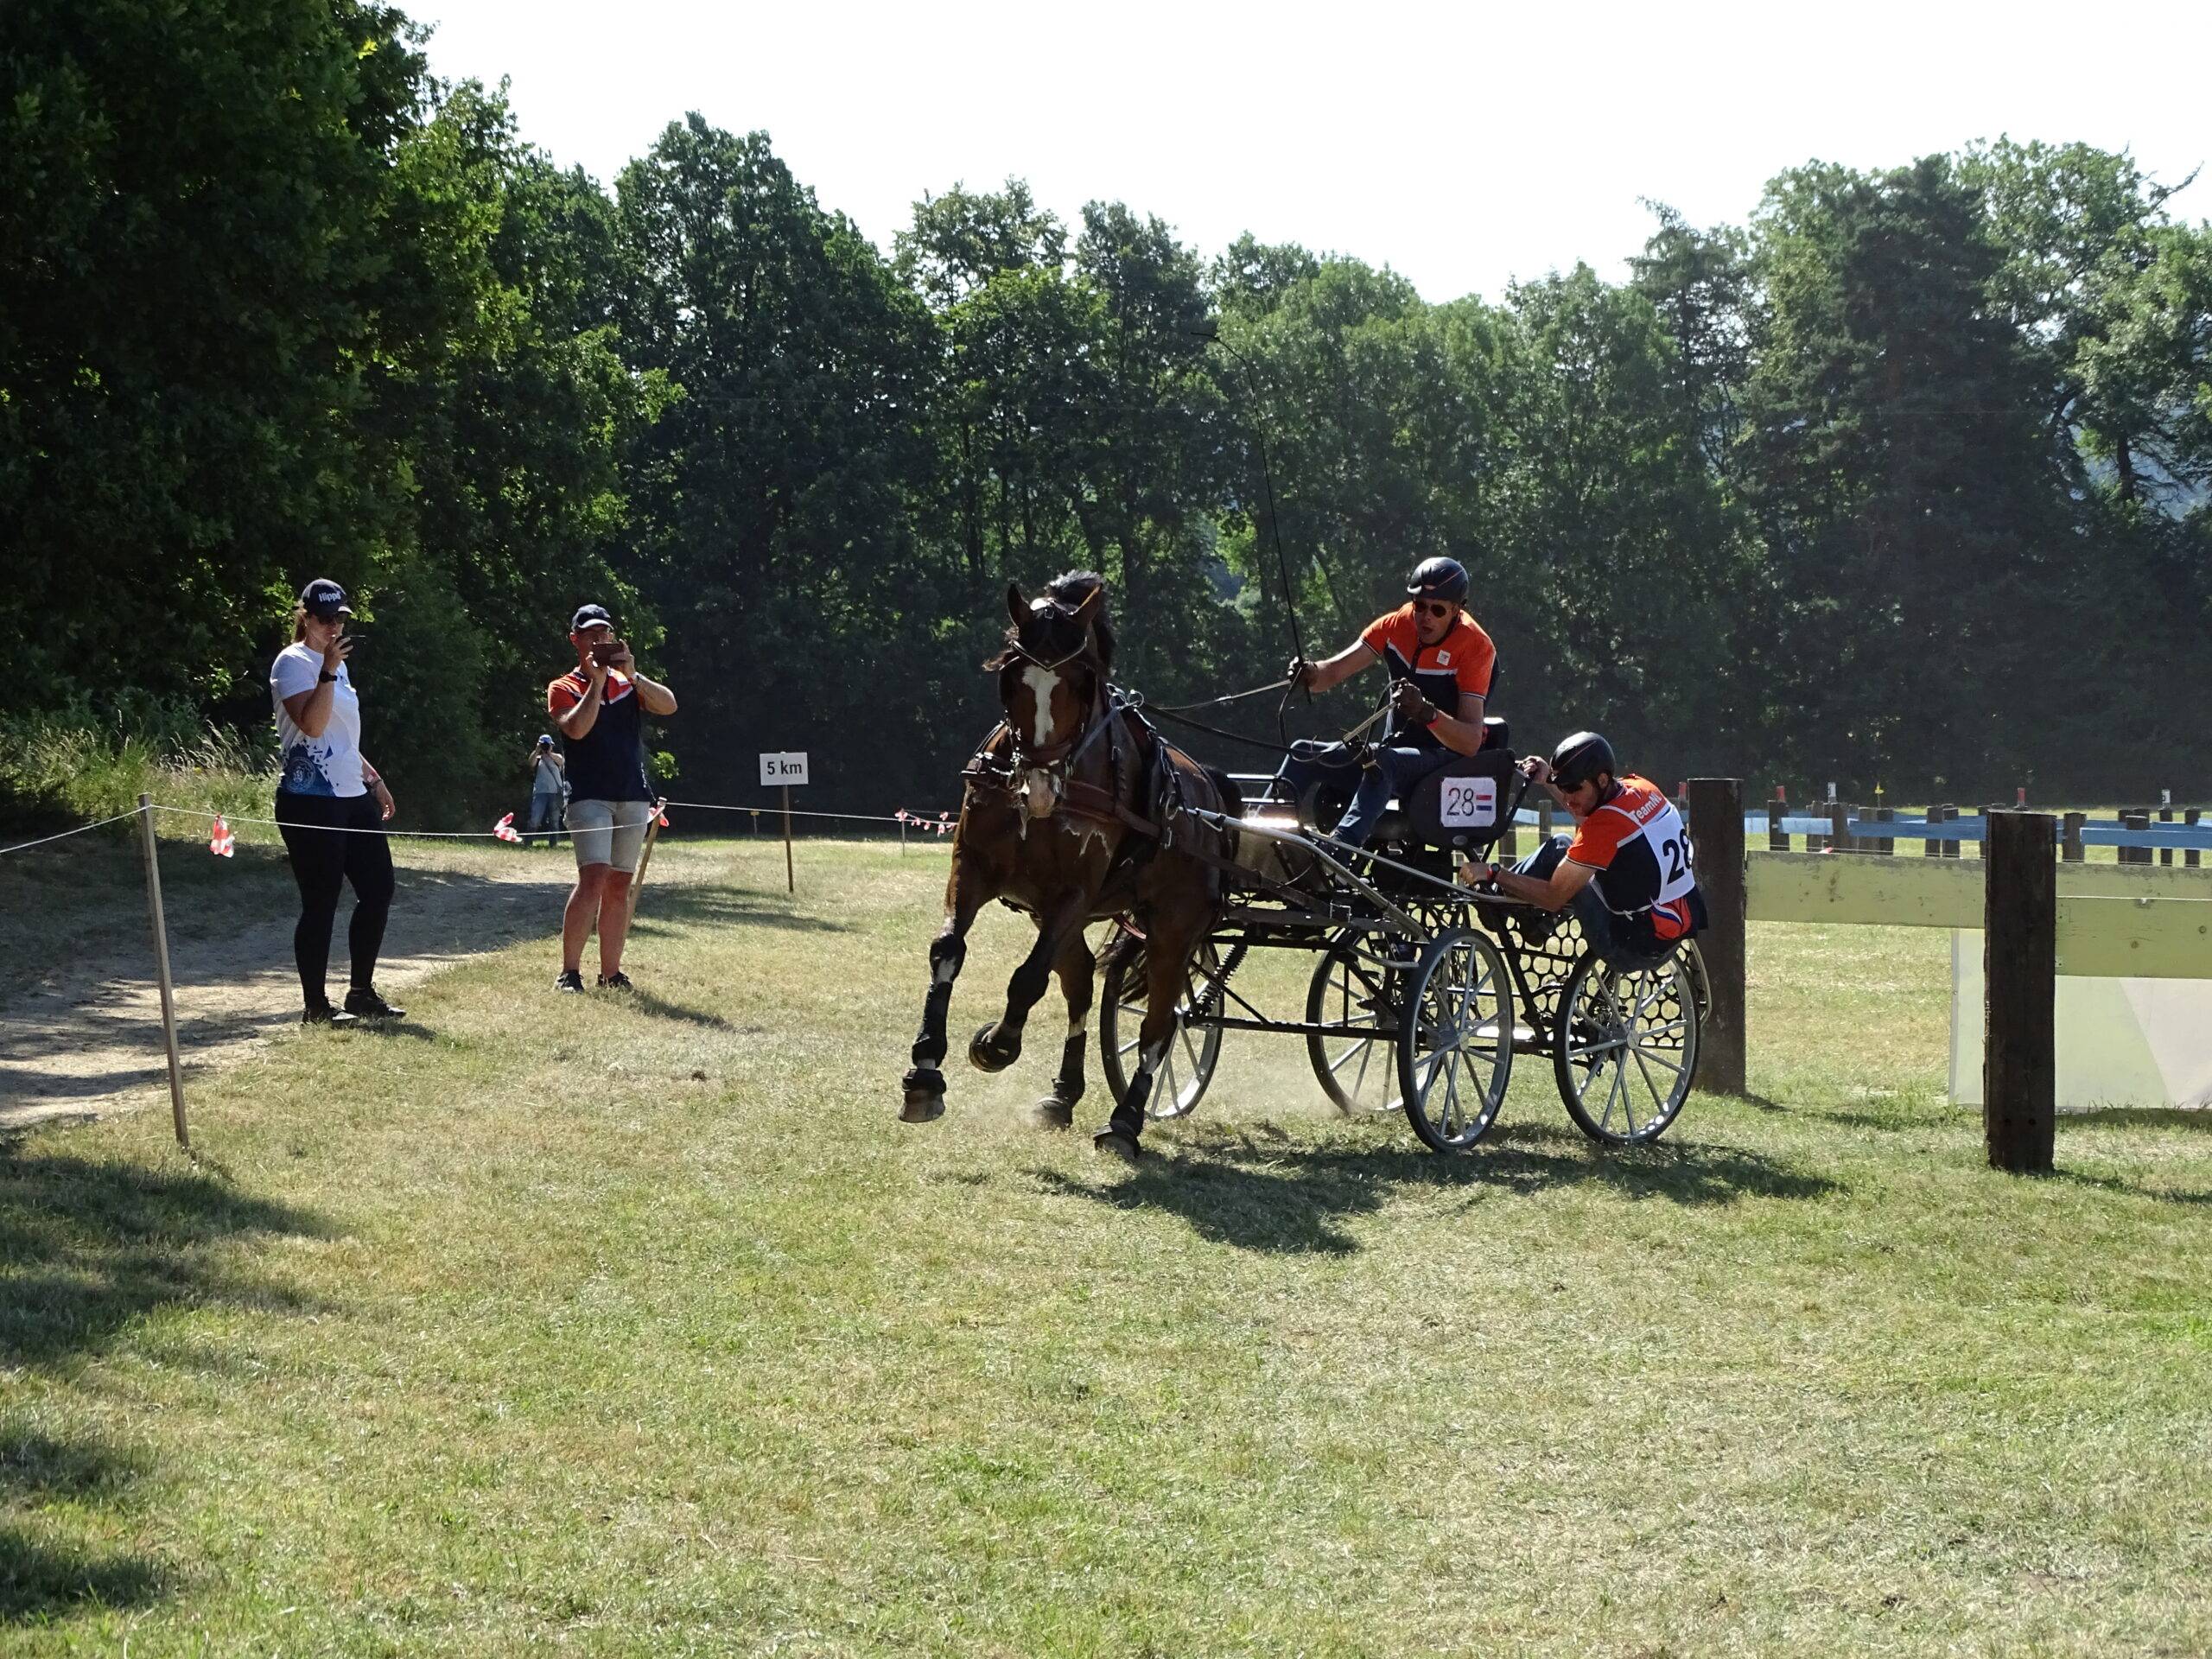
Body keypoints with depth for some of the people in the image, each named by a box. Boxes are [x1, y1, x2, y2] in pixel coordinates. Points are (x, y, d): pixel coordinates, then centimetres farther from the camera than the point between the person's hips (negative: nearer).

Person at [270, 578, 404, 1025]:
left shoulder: (336, 664, 19)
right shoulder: (293, 663, -8)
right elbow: (311, 724, -24)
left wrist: (373, 778, 25)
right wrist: (329, 671, -26)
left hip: (353, 797, 9)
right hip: (311, 800, -9)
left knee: (378, 888, 8)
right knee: (321, 902, -7)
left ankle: (362, 994, 18)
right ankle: (315, 1006, 0)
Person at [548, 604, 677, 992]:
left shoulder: (628, 683, 15)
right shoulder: (564, 689, 4)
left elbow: (668, 706, -3)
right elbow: (576, 728, -16)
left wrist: (632, 674, -14)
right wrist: (597, 682, -13)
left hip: (633, 797, 5)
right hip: (589, 796, -5)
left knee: (620, 886, 6)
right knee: (594, 879, -19)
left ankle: (611, 974, 11)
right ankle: (569, 973, -19)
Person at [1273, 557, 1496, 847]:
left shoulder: (1475, 646, -14)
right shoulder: (1397, 625, 2)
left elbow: (1471, 741, -23)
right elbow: (1334, 671, -6)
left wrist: (1426, 712, -41)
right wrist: (1311, 674, -31)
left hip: (1445, 755, -7)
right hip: (1397, 746, 7)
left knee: (1384, 761, -38)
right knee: (1304, 754, -10)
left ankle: (1340, 846, -57)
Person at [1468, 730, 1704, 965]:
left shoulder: (1606, 825, -23)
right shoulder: (1643, 789, 1)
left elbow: (1554, 897, -18)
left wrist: (1492, 874, -12)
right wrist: (1549, 782, 17)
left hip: (1636, 951, -9)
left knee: (1560, 848, -1)